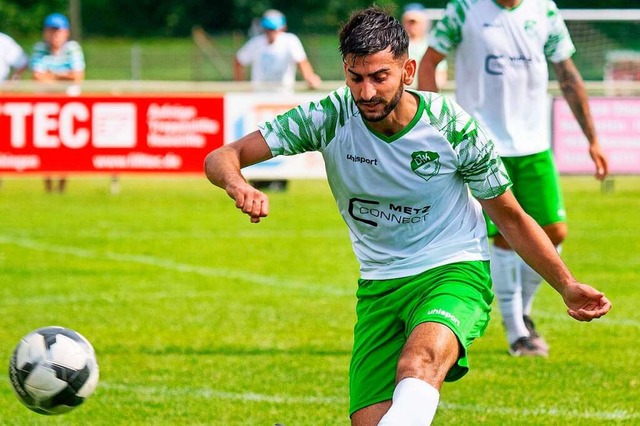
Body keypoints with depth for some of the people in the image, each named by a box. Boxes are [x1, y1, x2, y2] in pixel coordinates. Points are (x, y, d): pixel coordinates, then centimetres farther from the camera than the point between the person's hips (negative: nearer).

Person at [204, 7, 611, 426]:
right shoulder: (329, 117, -10)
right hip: (379, 287, 4)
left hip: (454, 275, -4)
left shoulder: (454, 127, -13)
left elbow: (511, 218, 3)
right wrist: (238, 186, -35)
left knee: (418, 364, -36)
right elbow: (221, 158, -11)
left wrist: (567, 287, -2)